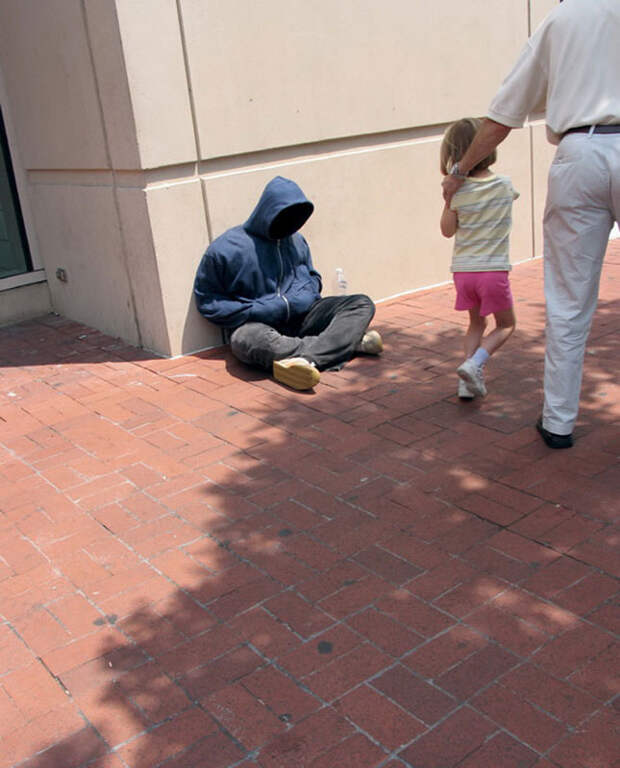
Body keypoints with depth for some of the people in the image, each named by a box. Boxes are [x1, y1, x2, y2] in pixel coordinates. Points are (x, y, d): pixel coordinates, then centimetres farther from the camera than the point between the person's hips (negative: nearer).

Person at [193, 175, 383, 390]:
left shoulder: (296, 240, 10)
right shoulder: (228, 248, -7)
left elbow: (313, 277, 23)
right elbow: (207, 302, -5)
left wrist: (304, 297, -2)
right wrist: (256, 311, -15)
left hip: (299, 316, 5)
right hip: (255, 323, -5)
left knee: (362, 304, -13)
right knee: (246, 340, -41)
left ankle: (307, 358, -38)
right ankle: (349, 342, -36)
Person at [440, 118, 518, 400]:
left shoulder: (458, 192, -5)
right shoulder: (505, 186, -2)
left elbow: (447, 230, 5)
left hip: (463, 270, 2)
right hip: (493, 270, -2)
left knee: (476, 324, 21)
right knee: (506, 325, 15)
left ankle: (468, 380, 12)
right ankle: (474, 363, -7)